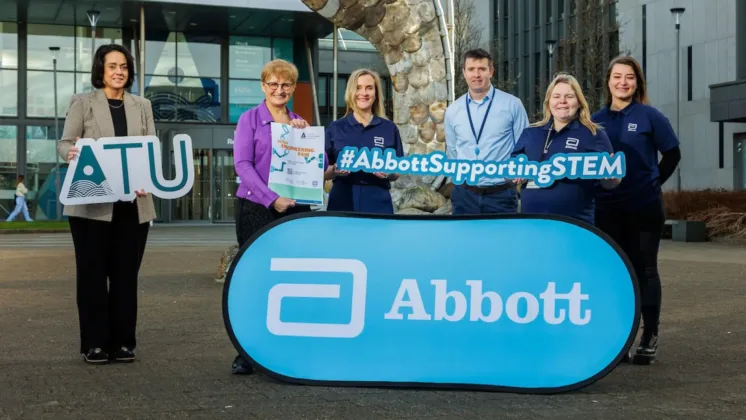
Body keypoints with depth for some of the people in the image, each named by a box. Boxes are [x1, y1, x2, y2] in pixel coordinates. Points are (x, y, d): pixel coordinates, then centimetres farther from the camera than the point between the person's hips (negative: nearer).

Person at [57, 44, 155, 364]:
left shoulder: (142, 106, 13)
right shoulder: (82, 102, 5)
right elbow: (64, 143, 1)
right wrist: (72, 153, -23)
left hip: (132, 202, 3)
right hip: (91, 202, -3)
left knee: (126, 273, 5)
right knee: (93, 272, 2)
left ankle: (123, 342, 13)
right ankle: (95, 343, 9)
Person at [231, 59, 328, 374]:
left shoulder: (300, 123, 13)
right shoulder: (250, 119, 0)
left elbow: (321, 165, 7)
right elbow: (242, 164, -10)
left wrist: (306, 134, -9)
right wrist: (272, 199, -19)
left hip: (295, 209, 4)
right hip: (256, 208, -3)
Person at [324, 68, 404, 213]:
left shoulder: (389, 128, 5)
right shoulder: (335, 128, 5)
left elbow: (397, 172, 9)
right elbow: (325, 172, 6)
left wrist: (389, 173, -12)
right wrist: (335, 170, -14)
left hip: (378, 203, 0)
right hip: (342, 203, 0)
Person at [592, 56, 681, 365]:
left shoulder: (649, 116, -2)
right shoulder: (597, 120, 6)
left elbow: (672, 154, 2)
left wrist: (653, 183, 3)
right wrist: (598, 186, 5)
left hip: (644, 207, -3)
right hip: (607, 208, 3)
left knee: (644, 269, 3)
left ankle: (649, 337, 11)